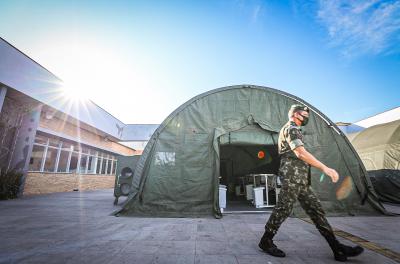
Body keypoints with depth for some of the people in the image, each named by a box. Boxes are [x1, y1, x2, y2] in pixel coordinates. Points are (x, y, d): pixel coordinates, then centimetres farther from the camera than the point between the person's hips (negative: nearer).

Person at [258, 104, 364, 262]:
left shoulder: (293, 130, 25)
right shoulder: (290, 128, -8)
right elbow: (301, 153, -21)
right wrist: (324, 168, -23)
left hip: (301, 180, 10)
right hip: (292, 177, -10)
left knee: (316, 210, 8)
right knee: (283, 210, -4)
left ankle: (337, 248, 14)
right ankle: (265, 242, 9)